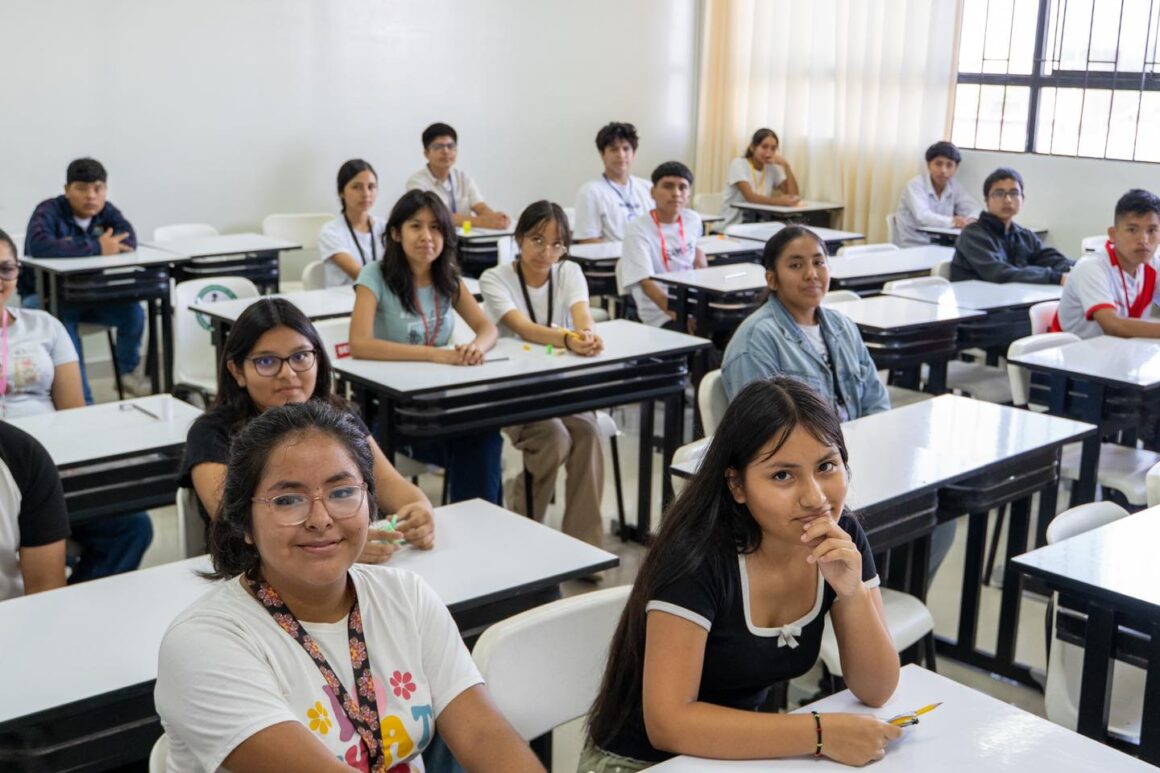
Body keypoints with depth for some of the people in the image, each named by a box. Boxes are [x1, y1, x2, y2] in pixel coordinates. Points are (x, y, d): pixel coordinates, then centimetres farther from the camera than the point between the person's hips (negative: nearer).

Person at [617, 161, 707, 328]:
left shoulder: (693, 220, 9)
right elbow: (647, 283, -20)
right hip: (661, 313, -6)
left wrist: (704, 271, 13)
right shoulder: (637, 230, -10)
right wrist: (679, 315, -32)